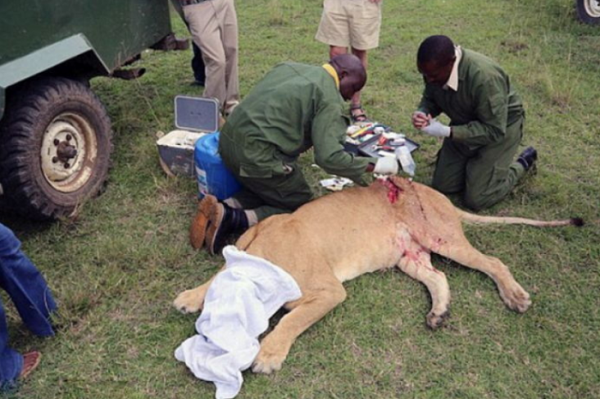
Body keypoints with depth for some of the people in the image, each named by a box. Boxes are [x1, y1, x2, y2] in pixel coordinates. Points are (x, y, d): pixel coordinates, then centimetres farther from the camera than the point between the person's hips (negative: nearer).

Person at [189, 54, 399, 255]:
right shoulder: (330, 98, -7)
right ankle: (237, 219, -9)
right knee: (303, 207, 10)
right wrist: (375, 165, -4)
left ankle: (223, 209, 3)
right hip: (258, 155, -8)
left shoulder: (290, 67, 17)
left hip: (229, 140, 8)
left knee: (266, 188, 28)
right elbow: (329, 157, -16)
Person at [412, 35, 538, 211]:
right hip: (465, 125, 6)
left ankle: (522, 163, 17)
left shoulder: (484, 77, -38)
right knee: (442, 186, 5)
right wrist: (422, 112, -23)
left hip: (500, 127, -6)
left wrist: (446, 132, -36)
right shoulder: (434, 68, -19)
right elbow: (430, 98, 1)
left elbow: (494, 130, -32)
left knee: (476, 199, -6)